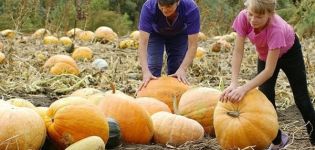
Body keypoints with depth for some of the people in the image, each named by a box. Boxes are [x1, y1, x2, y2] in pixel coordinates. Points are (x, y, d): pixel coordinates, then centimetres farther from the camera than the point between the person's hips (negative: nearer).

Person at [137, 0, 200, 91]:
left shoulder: (191, 9, -38)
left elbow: (192, 45, -36)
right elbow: (143, 42, -41)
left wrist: (182, 69, -49)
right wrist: (145, 71, -53)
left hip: (179, 35, 0)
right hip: (155, 34, 0)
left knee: (175, 69, -8)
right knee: (153, 67, -16)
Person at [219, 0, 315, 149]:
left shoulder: (276, 29, -45)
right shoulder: (243, 17, -35)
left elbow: (269, 70, -43)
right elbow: (238, 52, -31)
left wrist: (244, 89, -52)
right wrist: (234, 83, -41)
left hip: (289, 51, -3)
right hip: (265, 54, 4)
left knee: (301, 99, 5)